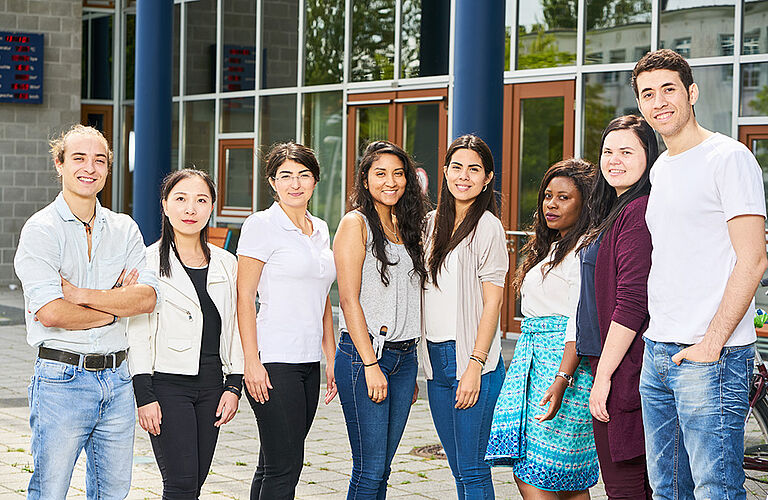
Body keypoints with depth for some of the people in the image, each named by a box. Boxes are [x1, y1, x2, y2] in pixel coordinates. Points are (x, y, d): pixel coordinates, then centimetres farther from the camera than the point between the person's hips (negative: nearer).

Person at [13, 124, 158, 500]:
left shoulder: (124, 229, 10)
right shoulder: (41, 229, -7)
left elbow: (146, 297, -4)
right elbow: (51, 313, -18)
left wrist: (79, 294, -14)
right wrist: (116, 304, -6)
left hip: (117, 379, 5)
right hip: (61, 380, -5)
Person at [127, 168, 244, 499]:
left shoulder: (227, 264, 10)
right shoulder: (148, 262, -4)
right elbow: (136, 334, -6)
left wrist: (234, 385, 7)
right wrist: (144, 396, -11)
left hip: (211, 385, 5)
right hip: (167, 384, -5)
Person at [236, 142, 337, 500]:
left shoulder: (319, 229, 15)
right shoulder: (262, 225, -5)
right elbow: (244, 296, -9)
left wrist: (332, 358, 16)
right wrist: (252, 362, -16)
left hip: (309, 362, 7)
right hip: (274, 363, -7)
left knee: (274, 465, 10)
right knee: (284, 466, -9)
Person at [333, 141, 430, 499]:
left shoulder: (405, 227, 16)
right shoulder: (356, 224, -4)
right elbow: (349, 300, -10)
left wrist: (412, 372, 13)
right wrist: (370, 365, -16)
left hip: (405, 357, 6)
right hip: (363, 354, -6)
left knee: (382, 468, 8)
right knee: (369, 469, -8)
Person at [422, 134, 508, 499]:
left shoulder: (487, 226, -6)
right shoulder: (432, 223, 14)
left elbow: (492, 302, -10)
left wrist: (475, 365, -17)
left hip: (471, 359, -7)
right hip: (436, 359, 7)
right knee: (458, 469, 11)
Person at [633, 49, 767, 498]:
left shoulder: (729, 158, -8)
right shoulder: (660, 169, 17)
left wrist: (711, 343, -18)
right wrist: (660, 336, 15)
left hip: (712, 357, -8)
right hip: (657, 354, 8)